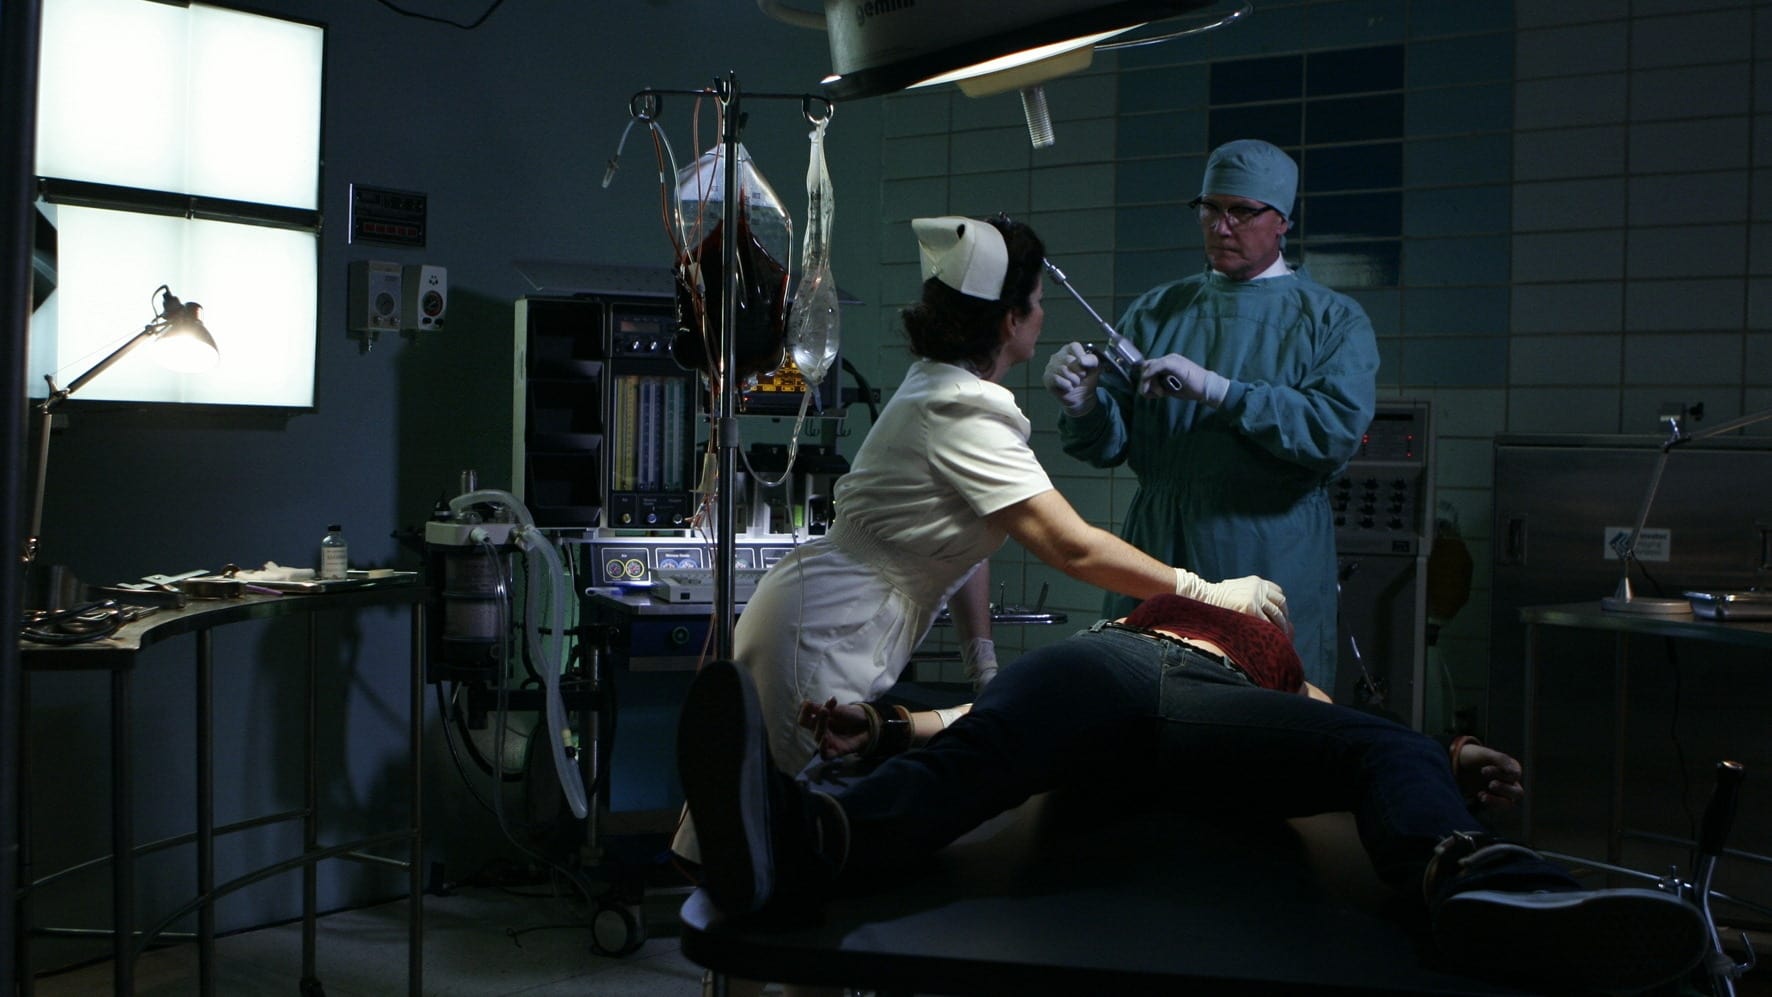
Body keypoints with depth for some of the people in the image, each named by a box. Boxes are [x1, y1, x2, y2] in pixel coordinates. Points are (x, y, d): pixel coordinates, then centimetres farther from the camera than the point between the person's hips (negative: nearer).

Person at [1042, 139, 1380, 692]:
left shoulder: (1334, 320, 3)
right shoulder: (1156, 311, 13)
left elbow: (1339, 428, -15)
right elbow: (1111, 445, 8)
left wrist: (1214, 390, -21)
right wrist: (1084, 405, -15)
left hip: (1273, 574, -3)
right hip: (1156, 562, 3)